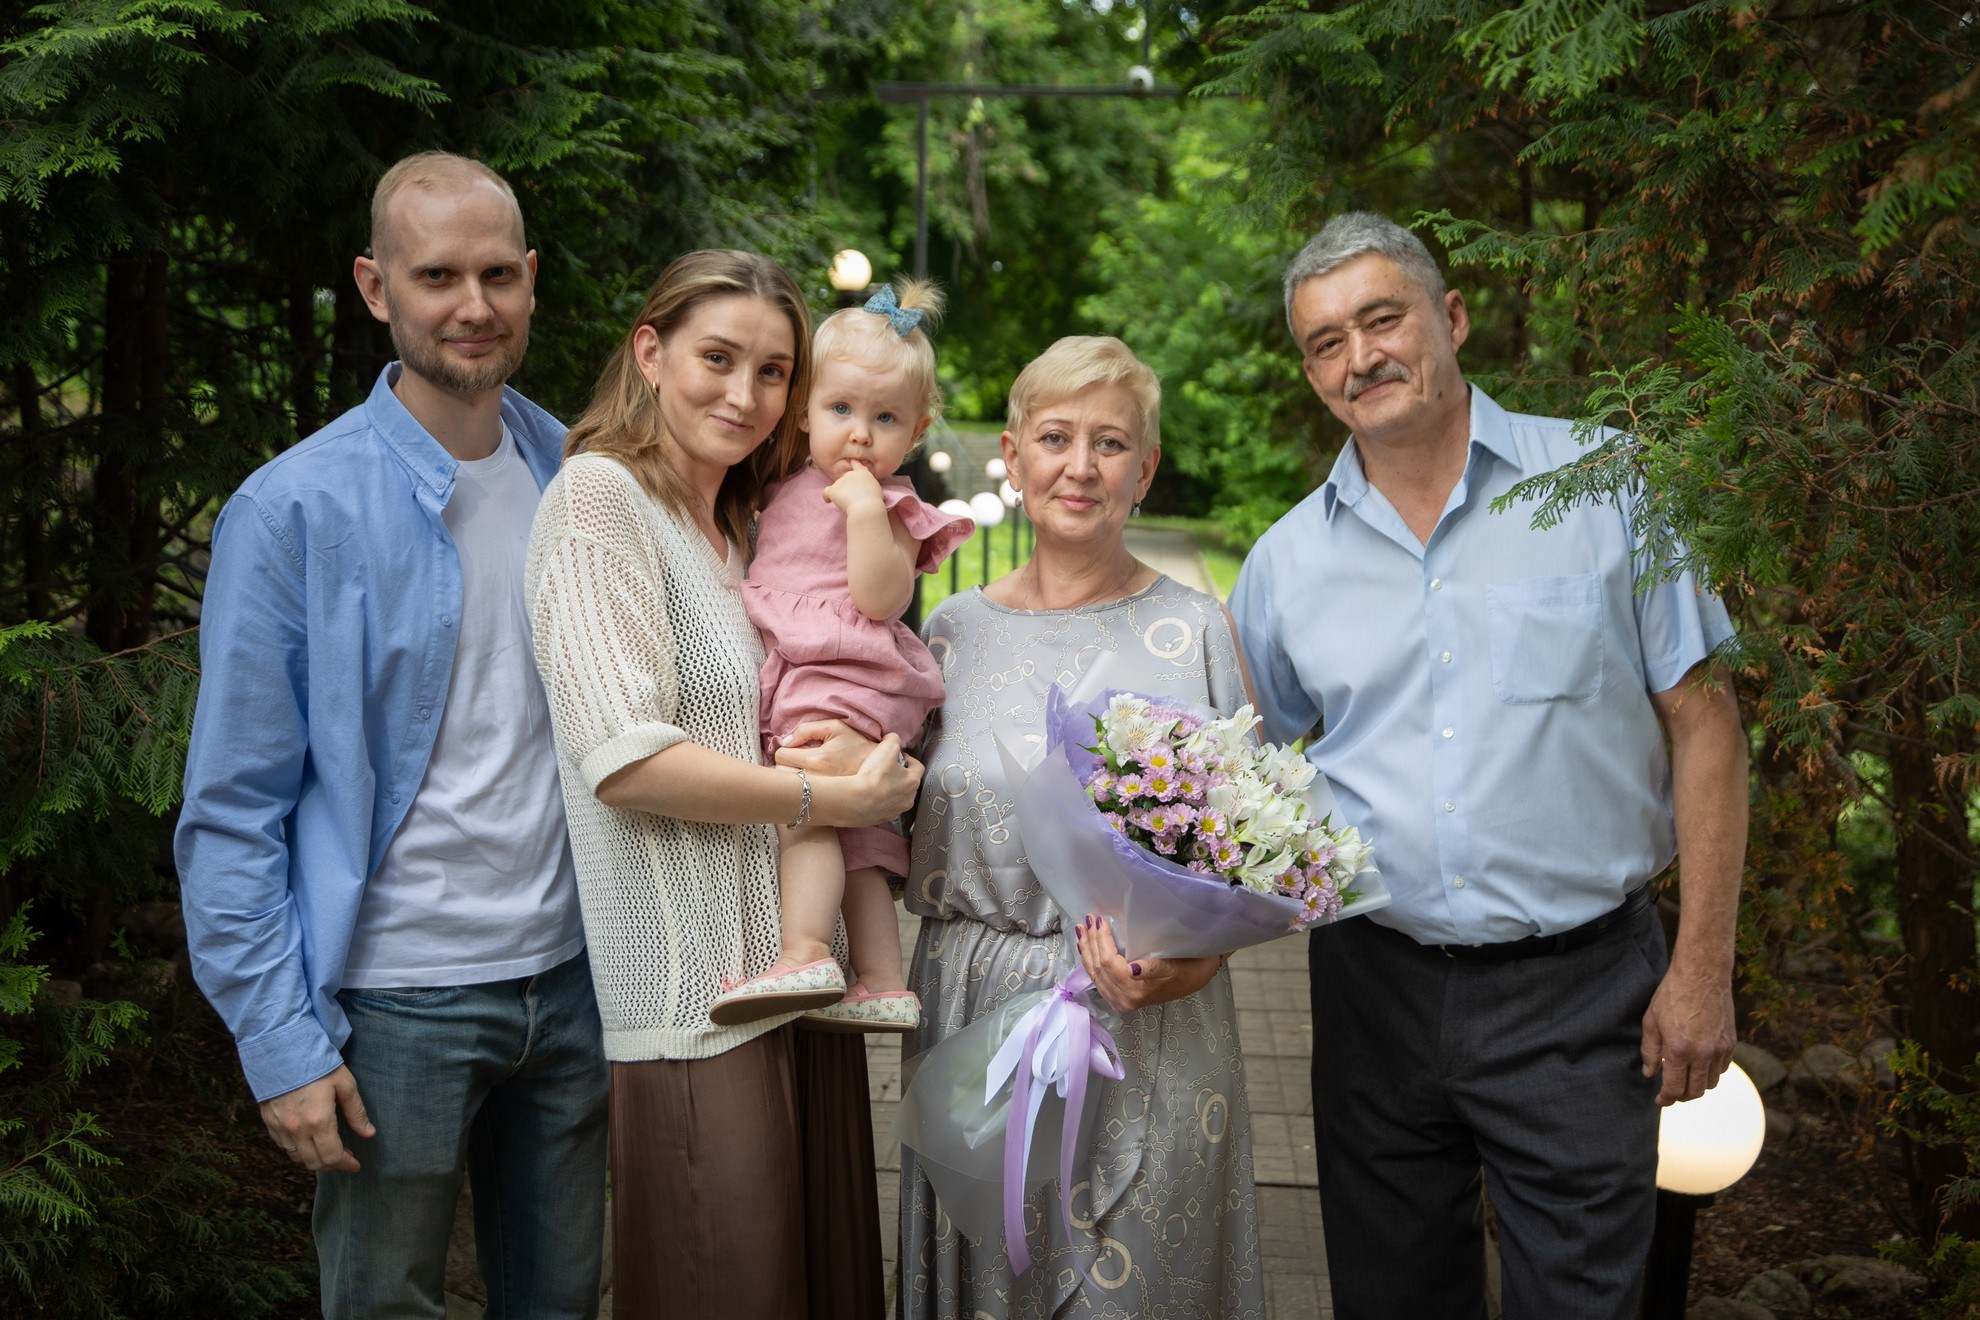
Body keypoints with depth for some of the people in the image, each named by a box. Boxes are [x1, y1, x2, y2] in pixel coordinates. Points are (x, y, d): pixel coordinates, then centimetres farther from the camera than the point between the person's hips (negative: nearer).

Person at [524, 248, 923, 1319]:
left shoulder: (747, 524, 18)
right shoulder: (599, 493, -9)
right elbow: (623, 760, -19)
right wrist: (839, 799, -14)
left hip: (796, 984, 8)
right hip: (695, 1006, -8)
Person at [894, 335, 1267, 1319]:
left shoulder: (1196, 631, -1)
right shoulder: (955, 631, 6)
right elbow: (907, 845, 11)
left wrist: (1194, 959, -17)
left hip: (1153, 1040, -2)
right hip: (977, 1032, 2)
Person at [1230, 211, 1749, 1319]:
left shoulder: (1610, 485, -3)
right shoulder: (1288, 561, 4)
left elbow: (1703, 721, -2)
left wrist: (1703, 966, -6)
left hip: (1578, 989, -2)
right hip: (1374, 986, 3)